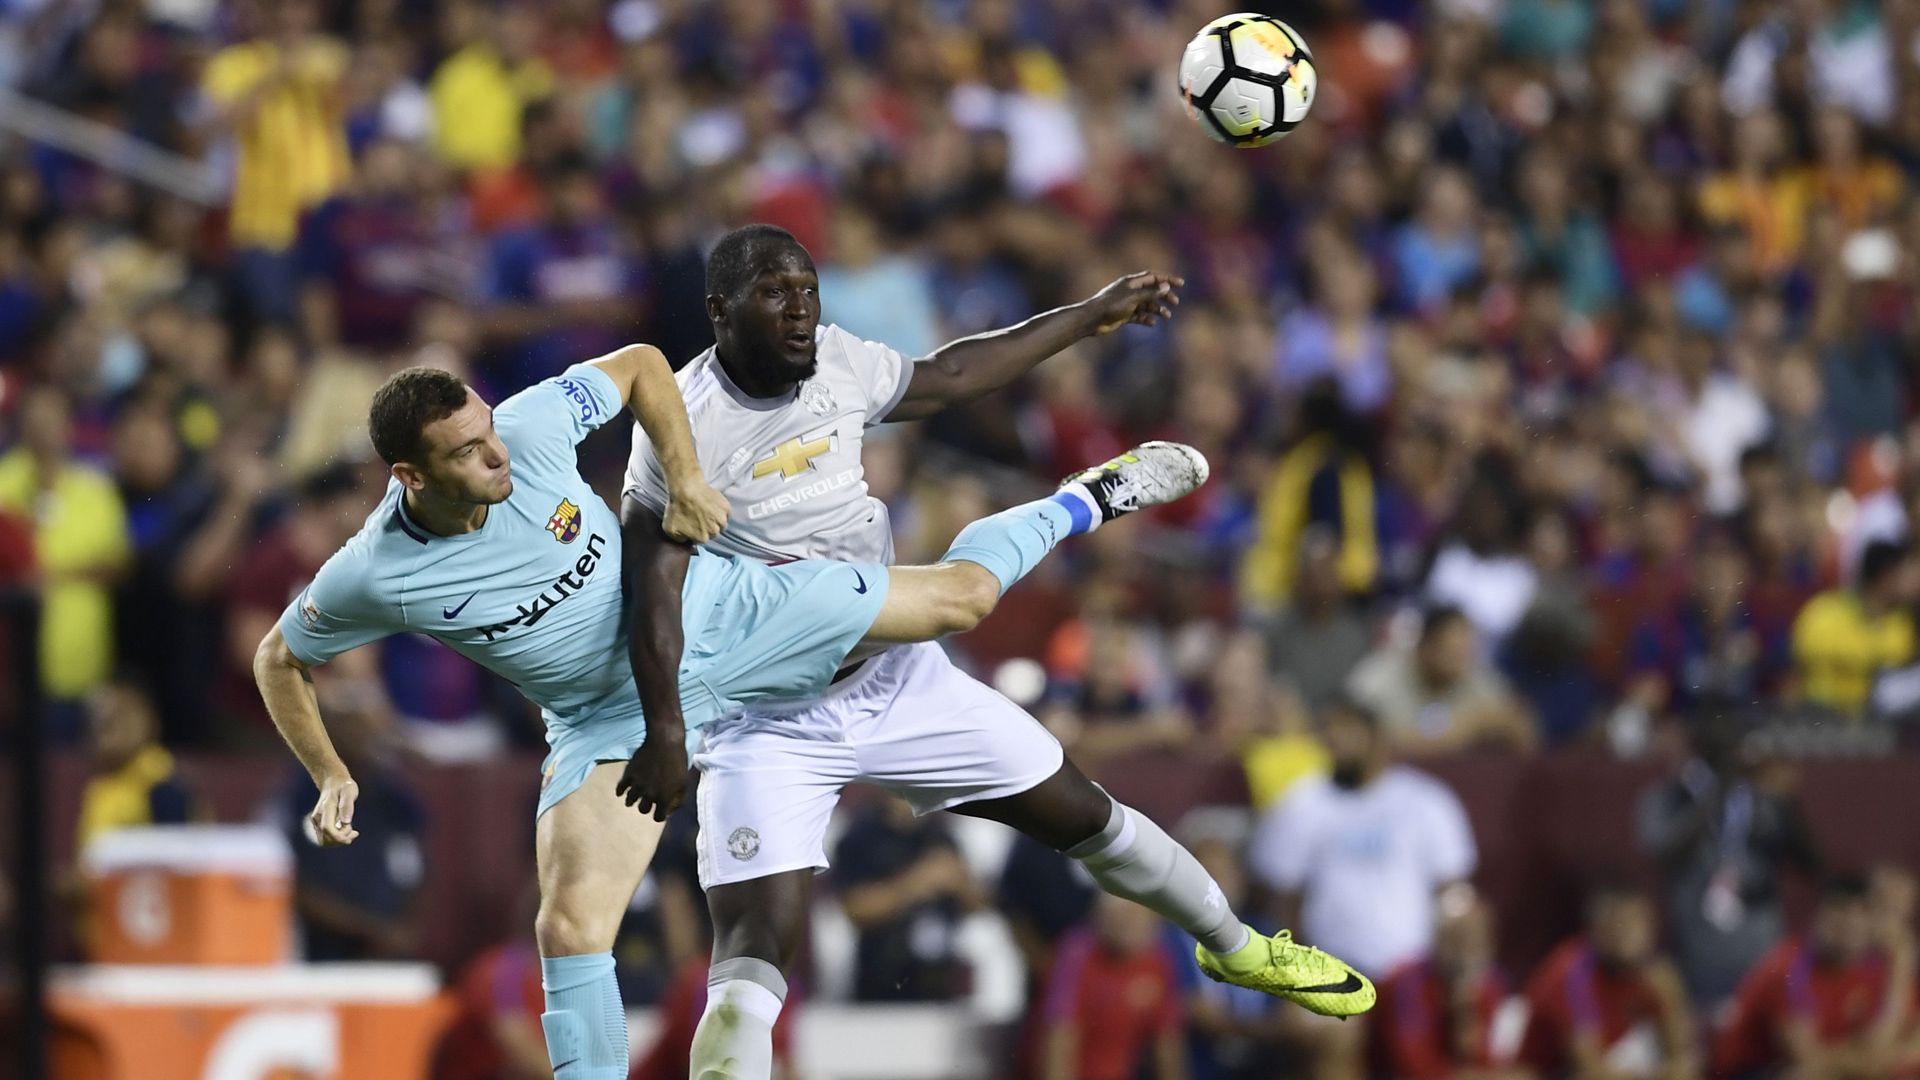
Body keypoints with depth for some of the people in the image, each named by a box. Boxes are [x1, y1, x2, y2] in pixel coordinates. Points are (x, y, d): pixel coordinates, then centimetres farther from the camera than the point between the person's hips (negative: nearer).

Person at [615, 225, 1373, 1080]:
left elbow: (948, 378, 15)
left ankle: (1234, 946, 41)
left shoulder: (836, 362, -3)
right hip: (770, 727, -6)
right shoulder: (685, 423, -20)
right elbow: (651, 580, -18)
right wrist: (665, 721, -24)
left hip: (897, 680, 6)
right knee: (757, 946, -22)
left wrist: (1088, 316, 22)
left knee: (1081, 813, 16)